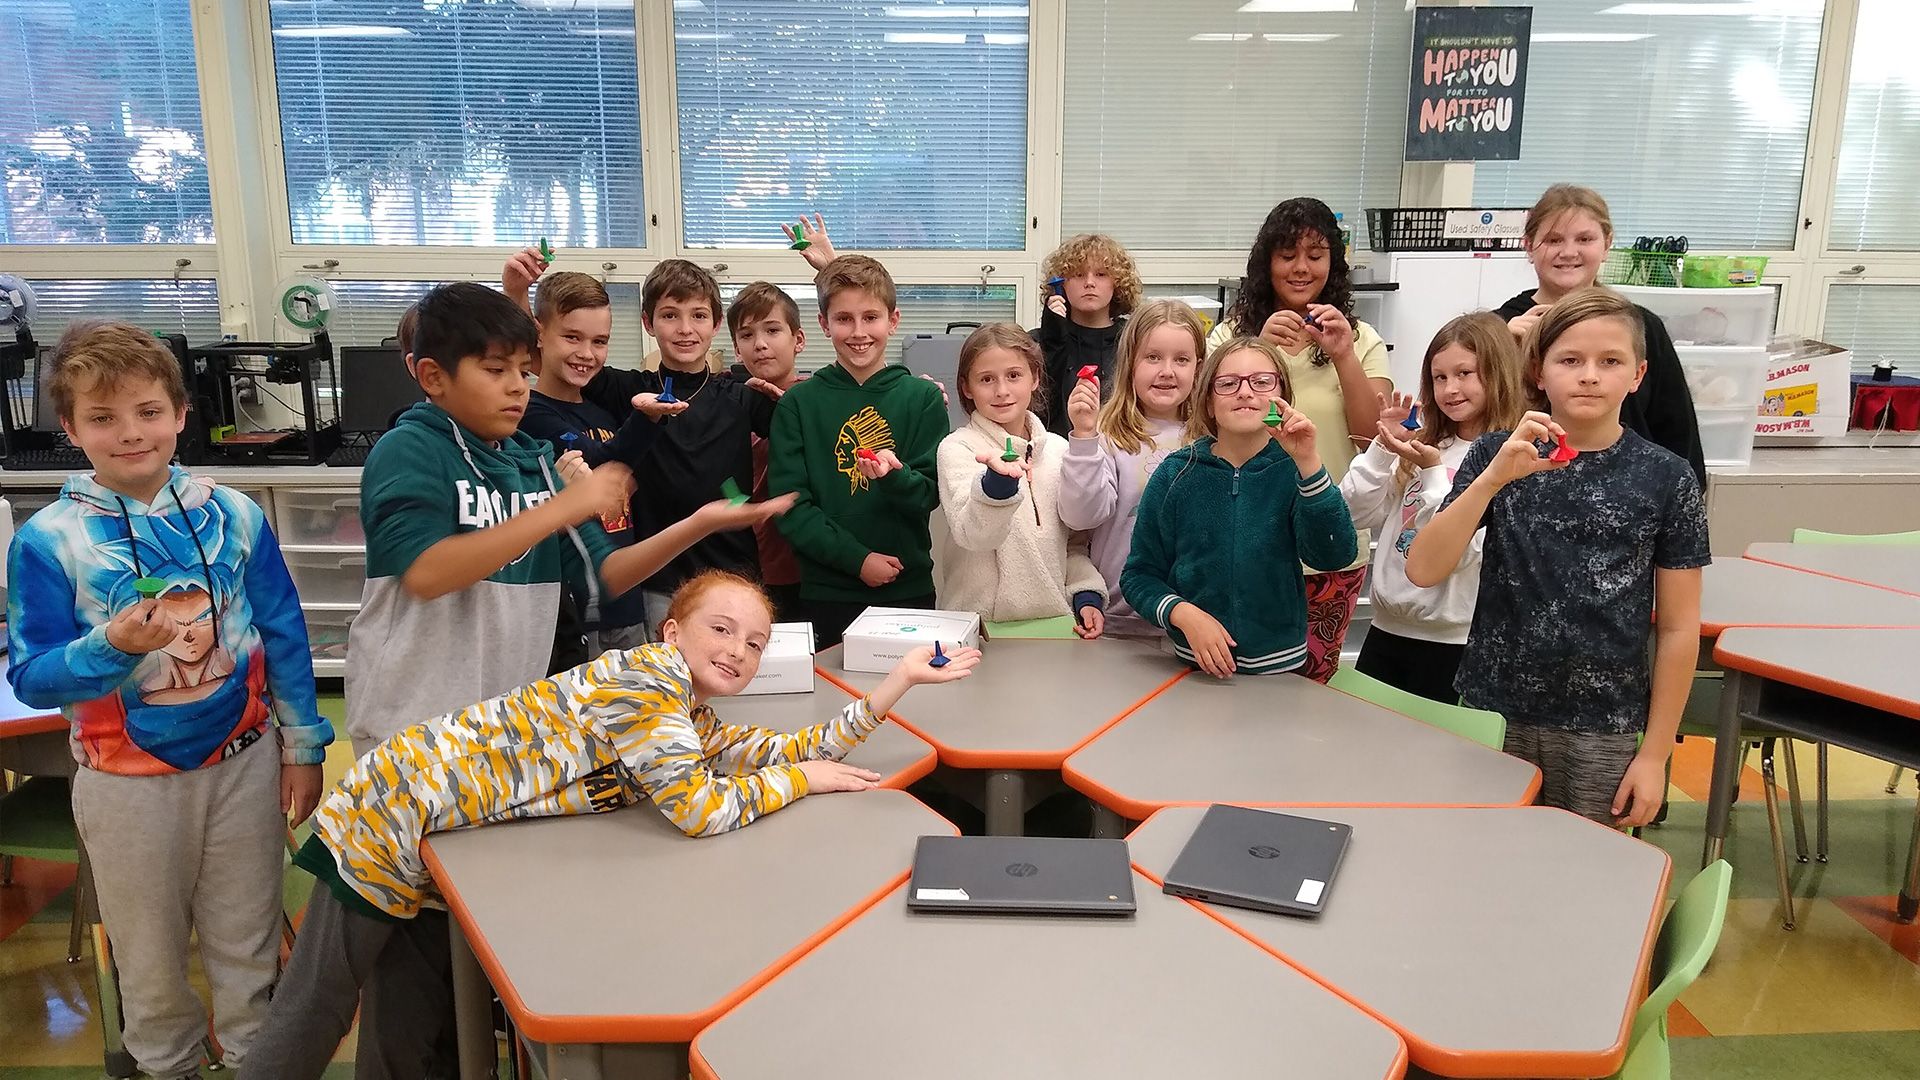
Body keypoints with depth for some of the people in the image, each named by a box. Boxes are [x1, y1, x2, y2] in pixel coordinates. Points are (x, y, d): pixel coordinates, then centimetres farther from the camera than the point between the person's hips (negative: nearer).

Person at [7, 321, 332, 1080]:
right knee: (150, 956, 18)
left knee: (247, 943, 16)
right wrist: (111, 646, -28)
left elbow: (284, 634, 1)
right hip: (128, 780, -1)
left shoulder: (233, 515, -5)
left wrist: (303, 746, 2)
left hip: (244, 761, 1)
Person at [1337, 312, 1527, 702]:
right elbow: (1357, 515, 3)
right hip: (1386, 629, 6)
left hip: (1452, 643, -6)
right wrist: (1383, 448, -7)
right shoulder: (1425, 443, 7)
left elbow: (1461, 552, -18)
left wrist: (1433, 471, -21)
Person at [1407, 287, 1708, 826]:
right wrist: (1494, 478, -25)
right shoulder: (1499, 454, -4)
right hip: (1493, 712, 1)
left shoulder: (1666, 478, -5)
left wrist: (1654, 753, -2)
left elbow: (1679, 627, -2)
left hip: (1603, 731, 0)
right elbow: (1423, 570, -14)